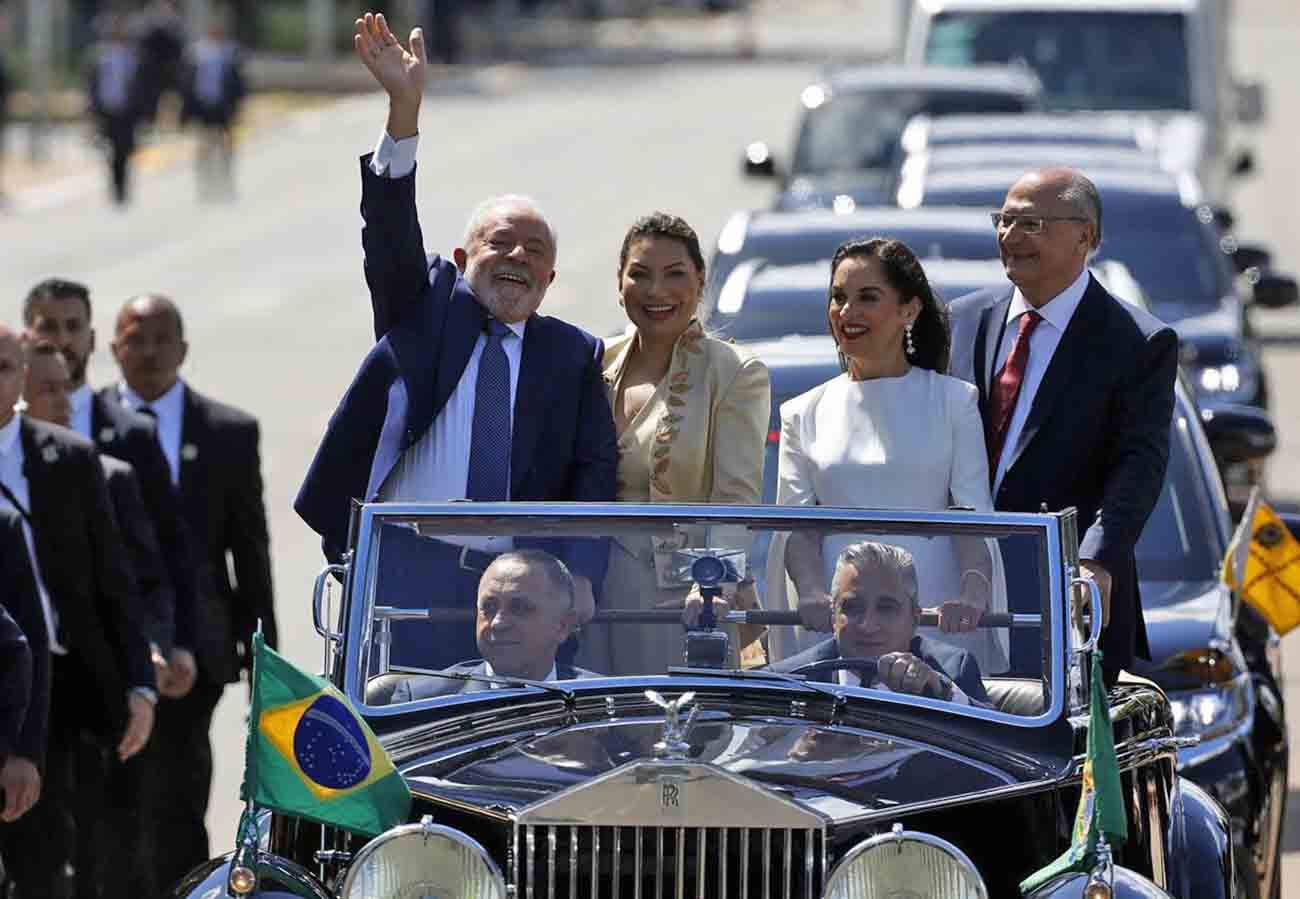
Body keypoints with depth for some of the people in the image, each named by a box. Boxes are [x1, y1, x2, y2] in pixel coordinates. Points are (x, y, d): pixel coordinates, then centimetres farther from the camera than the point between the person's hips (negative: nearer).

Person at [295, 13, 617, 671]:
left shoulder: (574, 356, 15)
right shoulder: (426, 309, 14)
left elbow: (594, 474, 8)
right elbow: (390, 233, -2)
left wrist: (580, 577, -8)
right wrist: (404, 109, -16)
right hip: (404, 566, -1)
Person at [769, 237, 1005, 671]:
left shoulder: (953, 402, 8)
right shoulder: (805, 415, 14)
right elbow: (797, 524, 7)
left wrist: (973, 594, -17)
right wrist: (813, 594, -13)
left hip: (934, 621, -1)